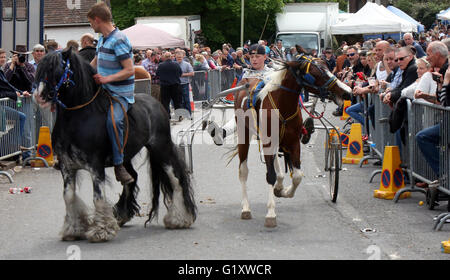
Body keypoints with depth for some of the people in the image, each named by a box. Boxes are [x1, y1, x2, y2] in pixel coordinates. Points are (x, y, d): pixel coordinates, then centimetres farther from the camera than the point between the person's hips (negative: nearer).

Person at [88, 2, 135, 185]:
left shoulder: (119, 40, -16)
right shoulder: (102, 39, 13)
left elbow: (129, 70, -22)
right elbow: (94, 64, 28)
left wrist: (107, 78, -28)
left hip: (120, 94, -10)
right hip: (103, 91, 10)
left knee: (113, 121, -32)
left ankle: (119, 165, -25)